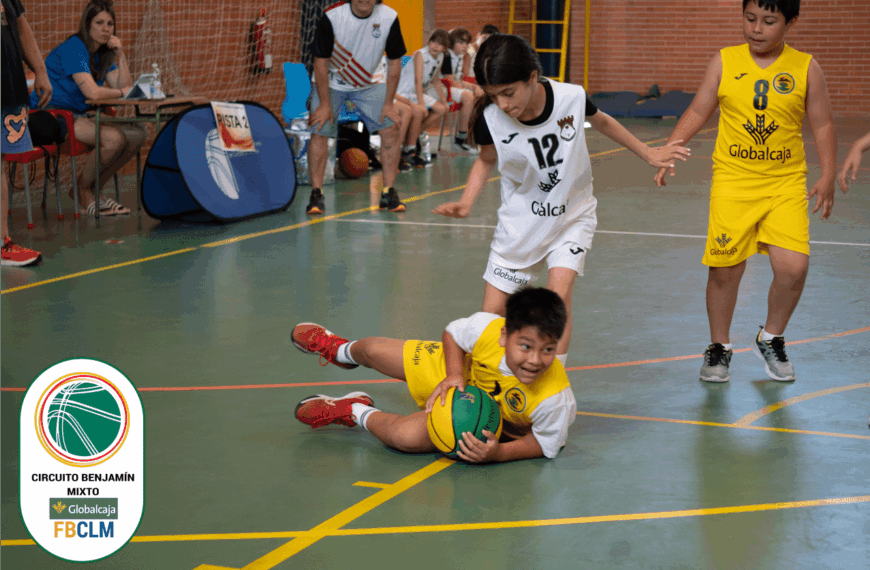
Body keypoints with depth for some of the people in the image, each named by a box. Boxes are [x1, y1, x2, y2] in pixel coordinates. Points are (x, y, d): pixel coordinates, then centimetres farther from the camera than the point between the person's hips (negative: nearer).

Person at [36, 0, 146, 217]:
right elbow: (92, 93, -26)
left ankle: (94, 189, 6)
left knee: (138, 134, -4)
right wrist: (120, 92, -8)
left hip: (78, 117, 9)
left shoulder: (103, 53, 13)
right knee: (113, 138, -30)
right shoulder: (74, 48, -16)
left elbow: (126, 88, 6)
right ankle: (83, 190, -5)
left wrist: (121, 55, -4)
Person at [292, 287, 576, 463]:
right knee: (373, 351, 13)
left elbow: (544, 445, -22)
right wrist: (454, 376, -28)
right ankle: (338, 349, 55)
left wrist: (499, 453, -38)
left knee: (405, 436, -24)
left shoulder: (555, 400, -42)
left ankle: (357, 413, 13)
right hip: (459, 367, 2)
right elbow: (453, 334, -13)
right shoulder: (488, 329, -37)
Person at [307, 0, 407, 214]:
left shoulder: (389, 18, -20)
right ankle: (316, 194, -3)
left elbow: (394, 62, -8)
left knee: (390, 130, -9)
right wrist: (325, 104, -18)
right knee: (319, 133, -15)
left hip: (368, 84, 2)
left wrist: (389, 103, -9)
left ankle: (389, 193, 0)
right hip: (331, 83, -2)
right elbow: (321, 61, -18)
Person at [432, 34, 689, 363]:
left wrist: (648, 154, 9)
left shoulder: (571, 98, -23)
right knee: (490, 319, 1)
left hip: (572, 216, -1)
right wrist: (466, 203, -14)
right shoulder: (489, 118, -22)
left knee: (559, 294, -22)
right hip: (520, 221, 1)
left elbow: (601, 122, 2)